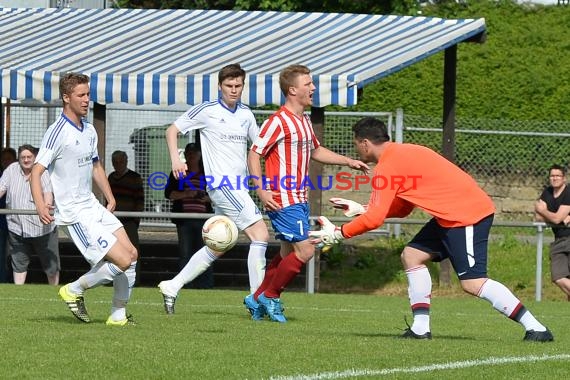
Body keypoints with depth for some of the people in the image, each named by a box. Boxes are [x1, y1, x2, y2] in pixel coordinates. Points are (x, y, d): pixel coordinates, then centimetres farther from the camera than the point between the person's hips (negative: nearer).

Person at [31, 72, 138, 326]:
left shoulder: (89, 131, 11)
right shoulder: (57, 132, -15)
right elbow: (36, 171, -18)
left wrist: (110, 198, 20)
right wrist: (40, 205, -32)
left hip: (93, 207, 9)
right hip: (74, 215, -9)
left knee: (131, 253, 4)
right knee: (122, 261, -14)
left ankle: (118, 315, 14)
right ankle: (74, 291, 6)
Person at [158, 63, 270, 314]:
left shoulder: (246, 114, 12)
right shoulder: (206, 111, -4)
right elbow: (172, 130, 4)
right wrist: (175, 159, -11)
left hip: (238, 186, 7)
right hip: (221, 183, -7)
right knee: (260, 234, -16)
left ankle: (172, 288, 23)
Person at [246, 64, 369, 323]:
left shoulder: (304, 121, 14)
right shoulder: (279, 121, -14)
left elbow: (316, 151, 31)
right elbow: (254, 154, -14)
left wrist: (348, 162, 24)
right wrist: (262, 191, -21)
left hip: (299, 199, 9)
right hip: (283, 201, -9)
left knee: (288, 254, 14)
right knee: (305, 251, -12)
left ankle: (258, 299, 24)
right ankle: (270, 296, 4)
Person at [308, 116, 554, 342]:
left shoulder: (387, 168, -12)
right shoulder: (402, 154, 17)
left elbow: (374, 219, -16)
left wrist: (338, 233, -5)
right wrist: (360, 209, 20)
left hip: (467, 215, -10)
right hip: (452, 214, 10)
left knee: (472, 283, -14)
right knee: (412, 255, 11)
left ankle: (536, 329, -14)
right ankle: (420, 328, 9)